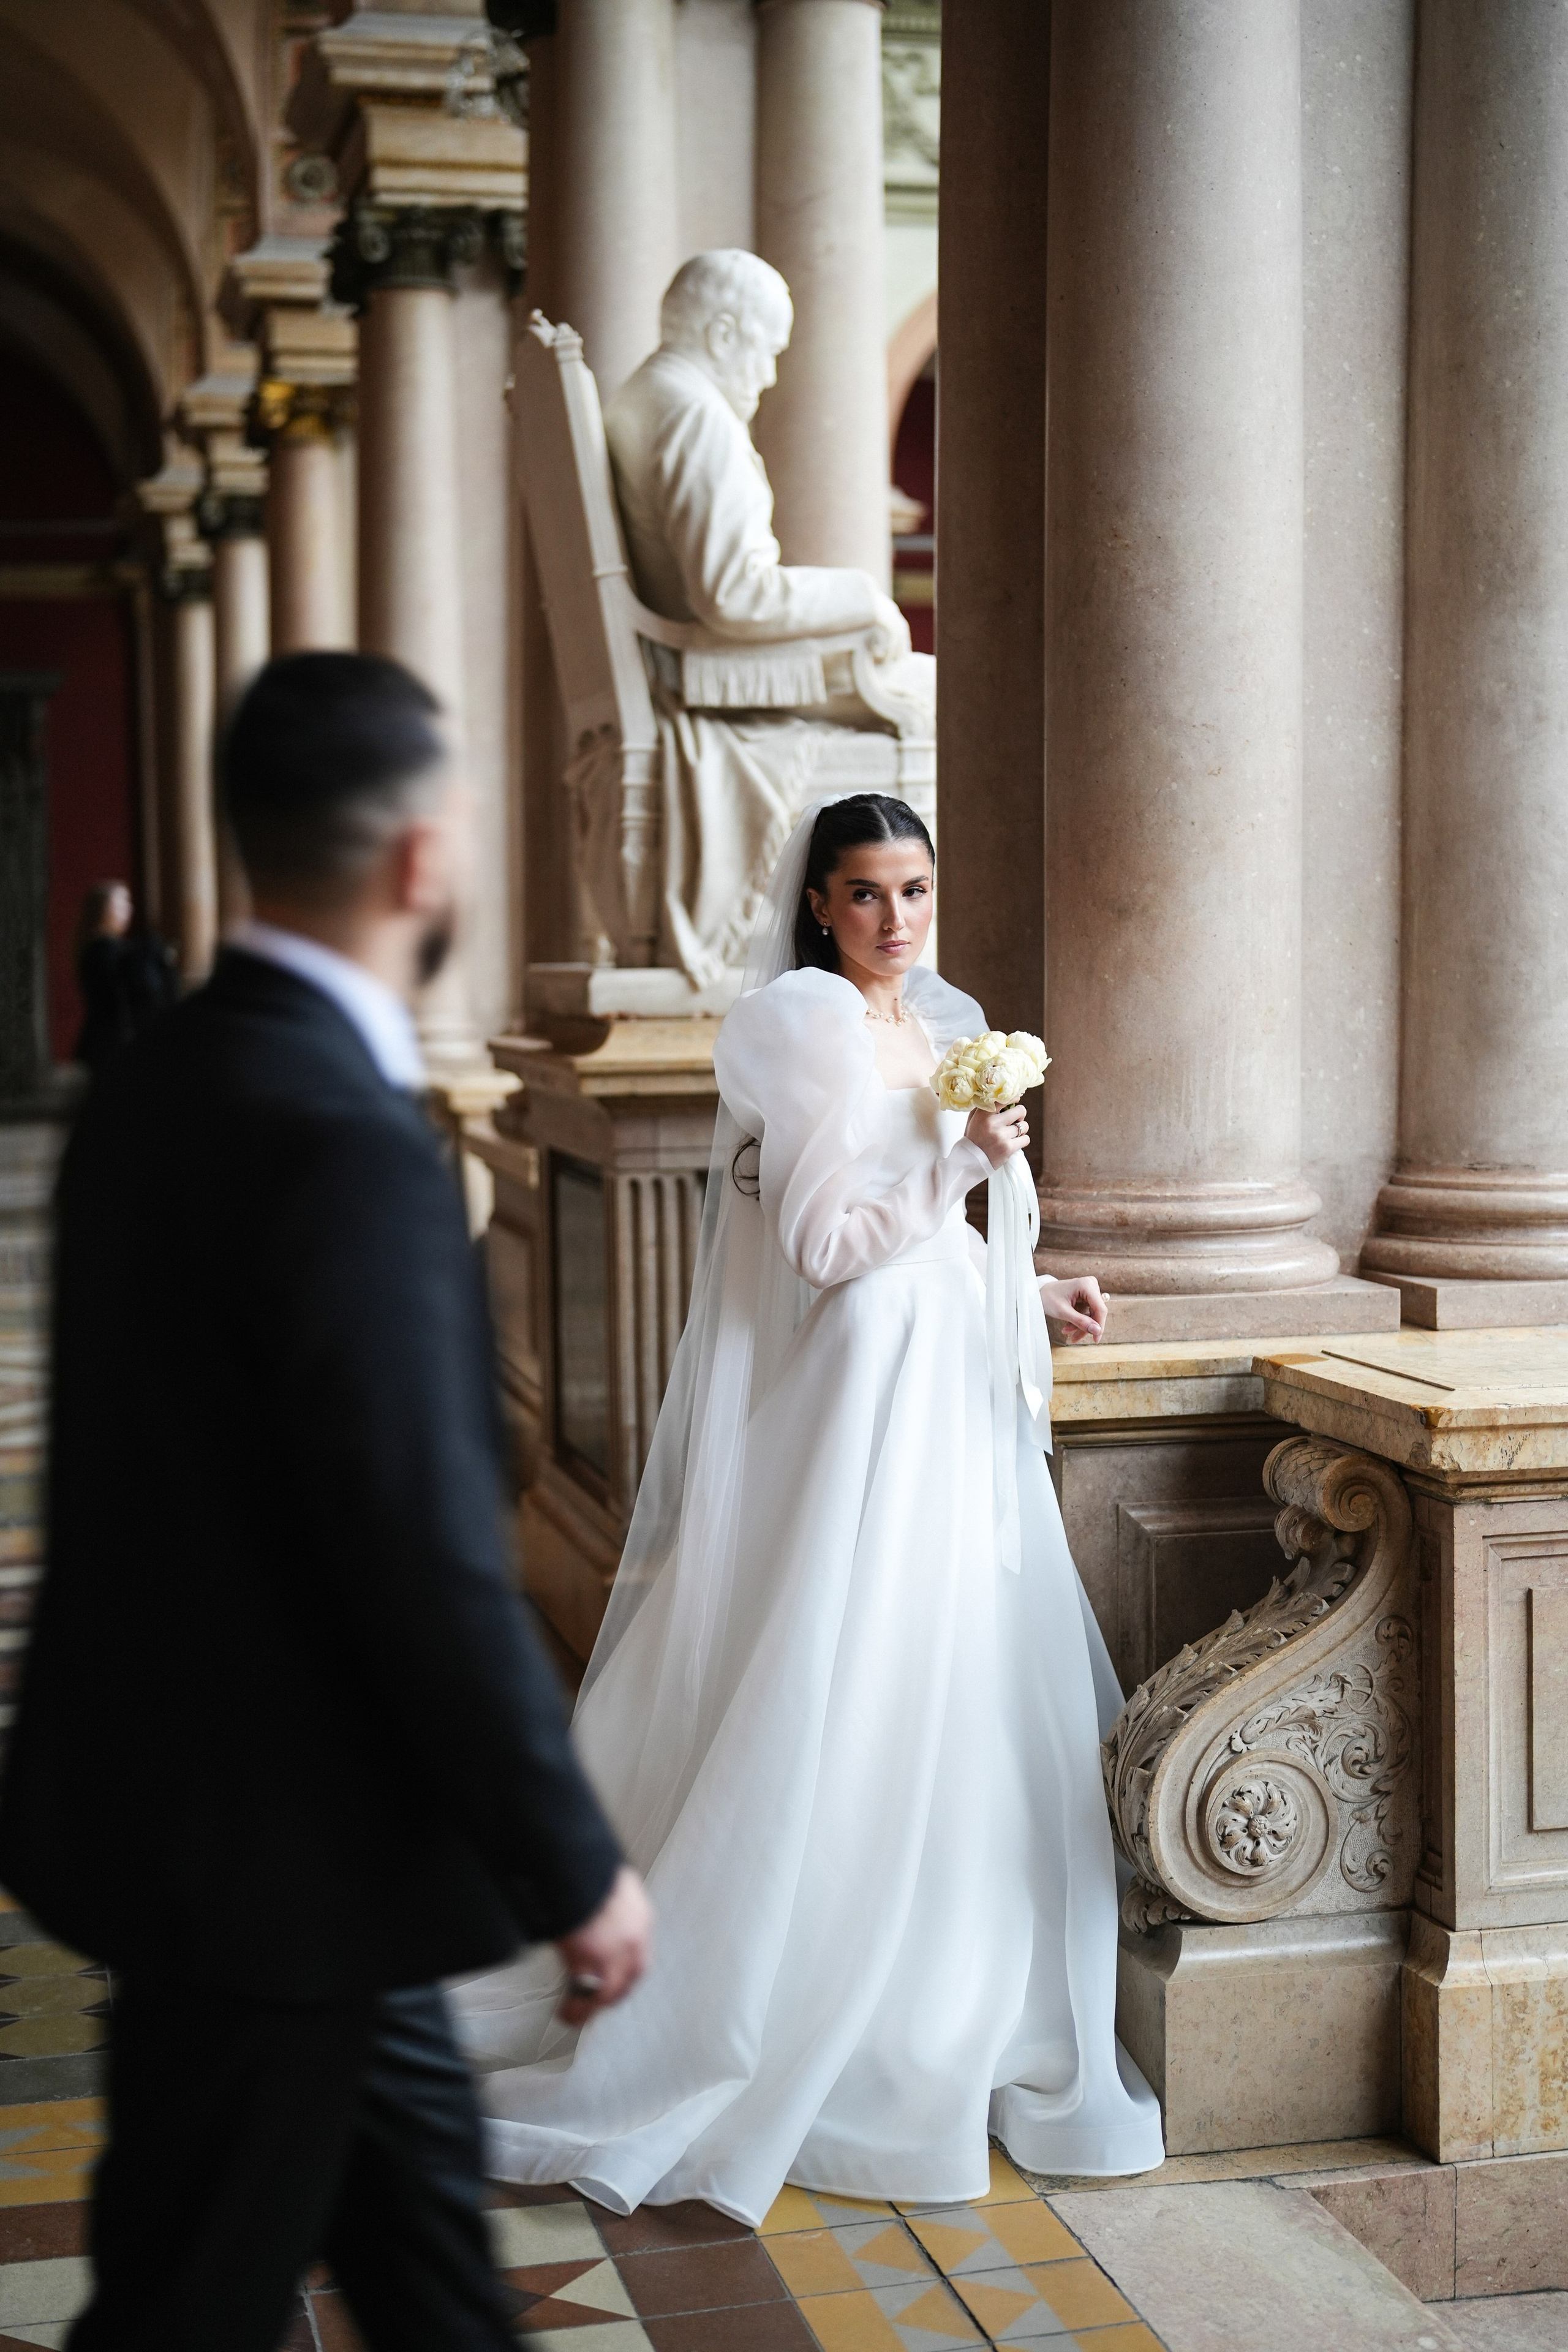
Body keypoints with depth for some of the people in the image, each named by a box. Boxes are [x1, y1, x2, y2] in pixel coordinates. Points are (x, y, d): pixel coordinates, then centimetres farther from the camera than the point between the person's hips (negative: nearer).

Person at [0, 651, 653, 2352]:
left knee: (415, 2175, 23)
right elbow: (431, 1561, -26)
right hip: (267, 1847, -9)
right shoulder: (348, 1142, -26)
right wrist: (575, 1868, -15)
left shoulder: (157, 1077, 3)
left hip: (176, 1787, 9)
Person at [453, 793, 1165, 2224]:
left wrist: (1030, 1292, 11)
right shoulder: (806, 1021, -13)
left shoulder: (944, 1023, 14)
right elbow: (822, 1246, -17)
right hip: (863, 1401, -9)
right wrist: (965, 1161, -16)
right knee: (844, 1707, -3)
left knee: (966, 1696, 12)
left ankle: (953, 2014, 26)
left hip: (954, 1392, 9)